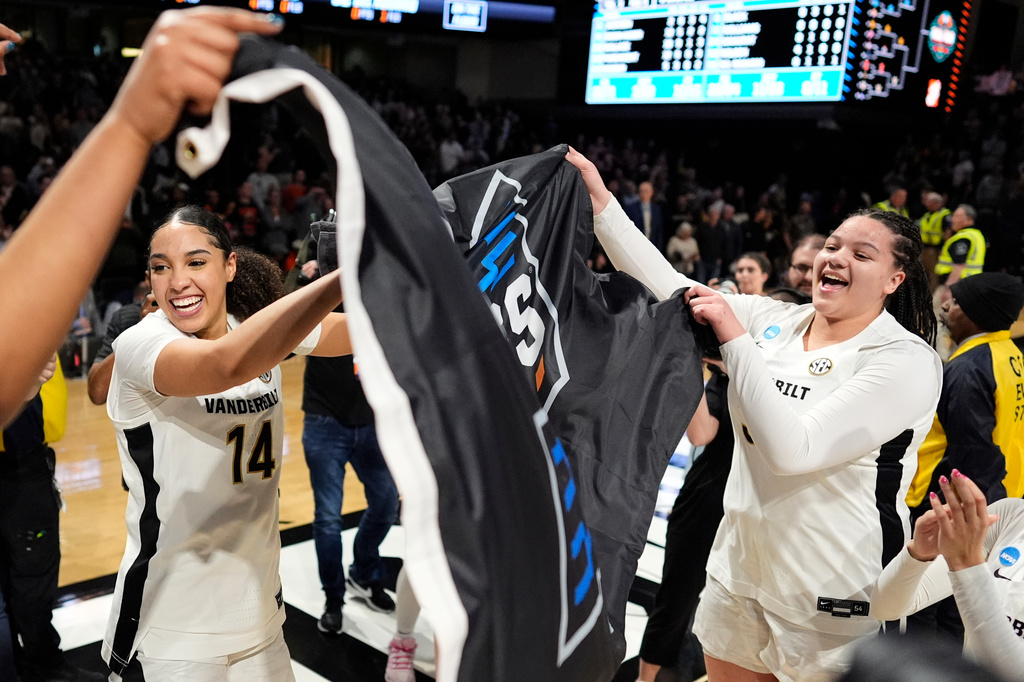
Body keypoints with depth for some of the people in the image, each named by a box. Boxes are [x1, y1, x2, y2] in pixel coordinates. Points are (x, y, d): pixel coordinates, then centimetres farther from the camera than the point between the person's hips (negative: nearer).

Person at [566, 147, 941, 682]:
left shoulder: (907, 360, -16)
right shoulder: (776, 322, 1)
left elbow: (791, 448, -26)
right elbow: (672, 291, -2)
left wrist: (735, 338, -25)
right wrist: (600, 204, -7)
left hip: (833, 597, -5)